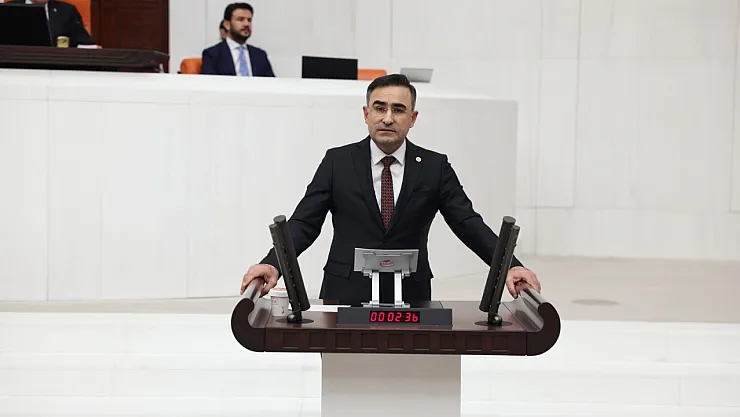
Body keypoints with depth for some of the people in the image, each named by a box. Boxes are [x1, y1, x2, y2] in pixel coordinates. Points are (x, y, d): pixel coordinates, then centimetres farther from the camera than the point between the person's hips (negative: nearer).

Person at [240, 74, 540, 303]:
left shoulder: (434, 167, 5)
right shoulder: (337, 162, 4)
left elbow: (468, 223, 0)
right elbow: (304, 223, 0)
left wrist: (510, 266, -14)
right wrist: (272, 264, -18)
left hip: (411, 300, 1)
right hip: (347, 295, 0)